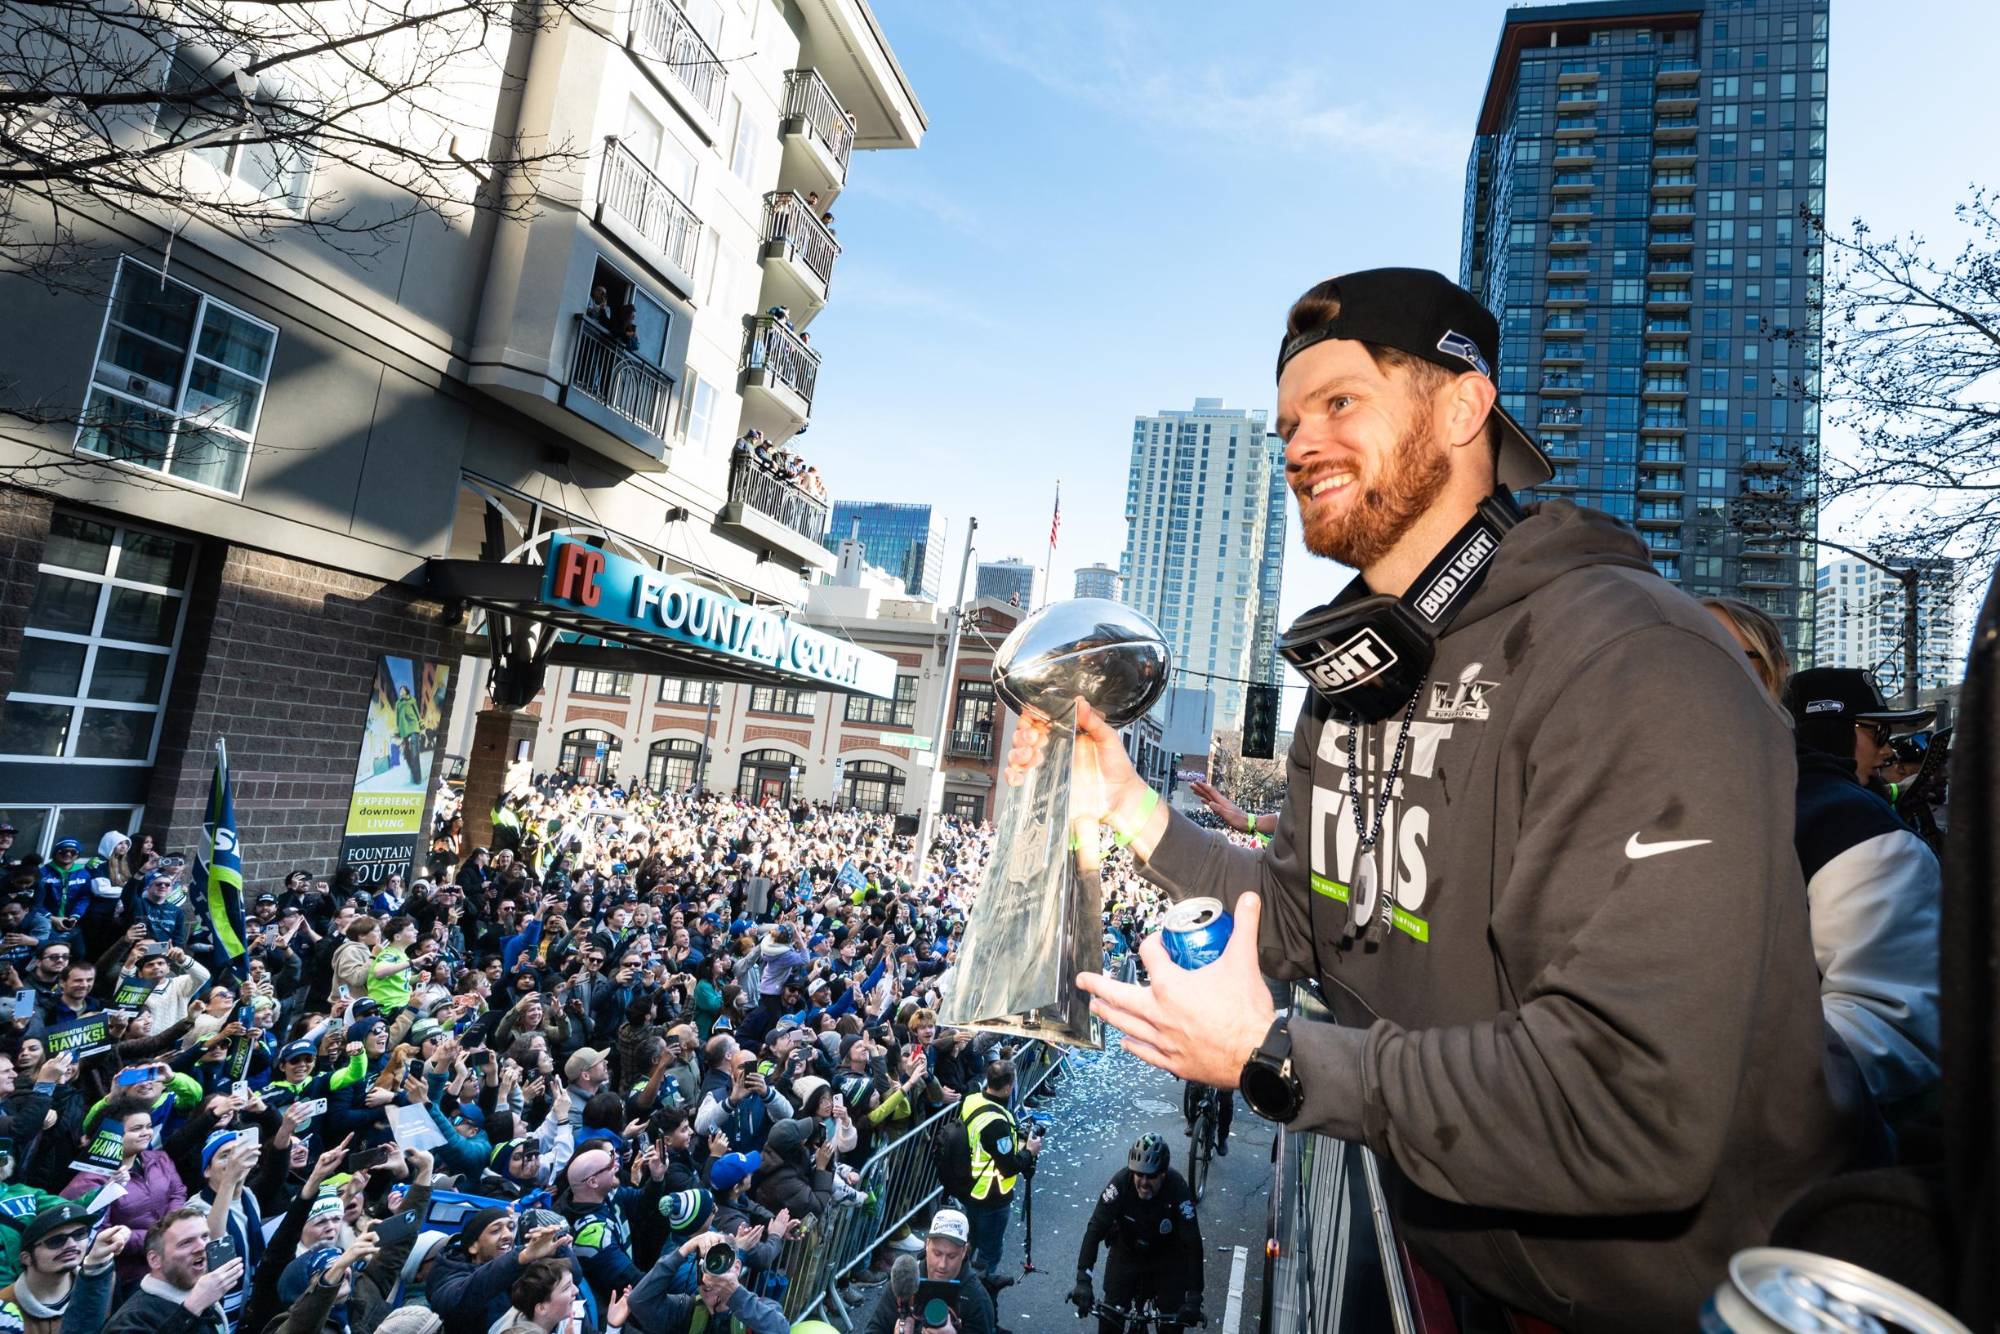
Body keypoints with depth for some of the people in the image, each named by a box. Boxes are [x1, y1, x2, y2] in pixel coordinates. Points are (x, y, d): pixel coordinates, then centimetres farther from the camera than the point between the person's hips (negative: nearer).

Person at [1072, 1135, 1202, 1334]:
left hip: (1167, 1257, 0)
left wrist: (1194, 1298, -34)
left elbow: (1192, 1243, -29)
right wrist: (1082, 1281, -38)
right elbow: (1095, 1228, -31)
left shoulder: (1177, 1188, -32)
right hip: (1126, 1252, 0)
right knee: (1110, 1316, -5)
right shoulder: (1121, 1181, -31)